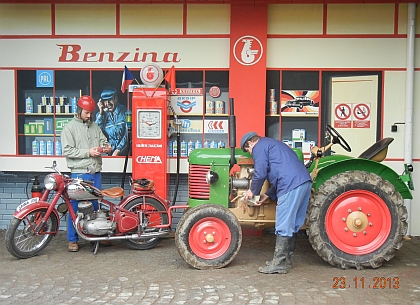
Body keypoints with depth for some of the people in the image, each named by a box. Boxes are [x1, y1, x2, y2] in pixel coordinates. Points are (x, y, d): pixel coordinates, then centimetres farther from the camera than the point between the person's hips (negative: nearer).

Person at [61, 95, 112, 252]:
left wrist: (106, 147, -5)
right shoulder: (69, 128, -1)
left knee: (96, 204, 12)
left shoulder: (95, 127, 15)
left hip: (96, 173, 5)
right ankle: (73, 239, 11)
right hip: (79, 173, -5)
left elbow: (103, 141, 19)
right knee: (76, 206, 0)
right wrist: (88, 152, -16)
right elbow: (67, 151, -9)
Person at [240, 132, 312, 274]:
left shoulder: (259, 147, 3)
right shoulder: (273, 144, 32)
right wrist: (268, 195, 24)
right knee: (293, 223, 14)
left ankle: (279, 264, 2)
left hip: (292, 185, -10)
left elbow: (260, 173, -6)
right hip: (305, 182, 10)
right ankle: (286, 259, 23)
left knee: (284, 225, -4)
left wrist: (253, 191, 11)